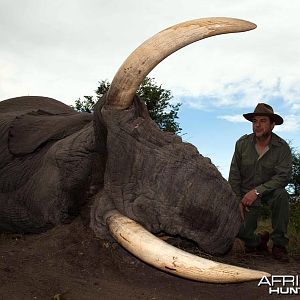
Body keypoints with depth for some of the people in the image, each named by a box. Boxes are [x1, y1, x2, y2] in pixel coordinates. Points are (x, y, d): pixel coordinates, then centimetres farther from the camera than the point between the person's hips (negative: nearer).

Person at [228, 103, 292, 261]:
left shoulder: (282, 147, -11)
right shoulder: (242, 143, -6)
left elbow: (283, 176, -20)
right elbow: (234, 174, -2)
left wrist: (258, 191, -29)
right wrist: (238, 200, -8)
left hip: (269, 190, -1)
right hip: (246, 193, 1)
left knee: (281, 194, -35)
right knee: (240, 230, -15)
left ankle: (279, 244, -18)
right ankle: (258, 240, 24)